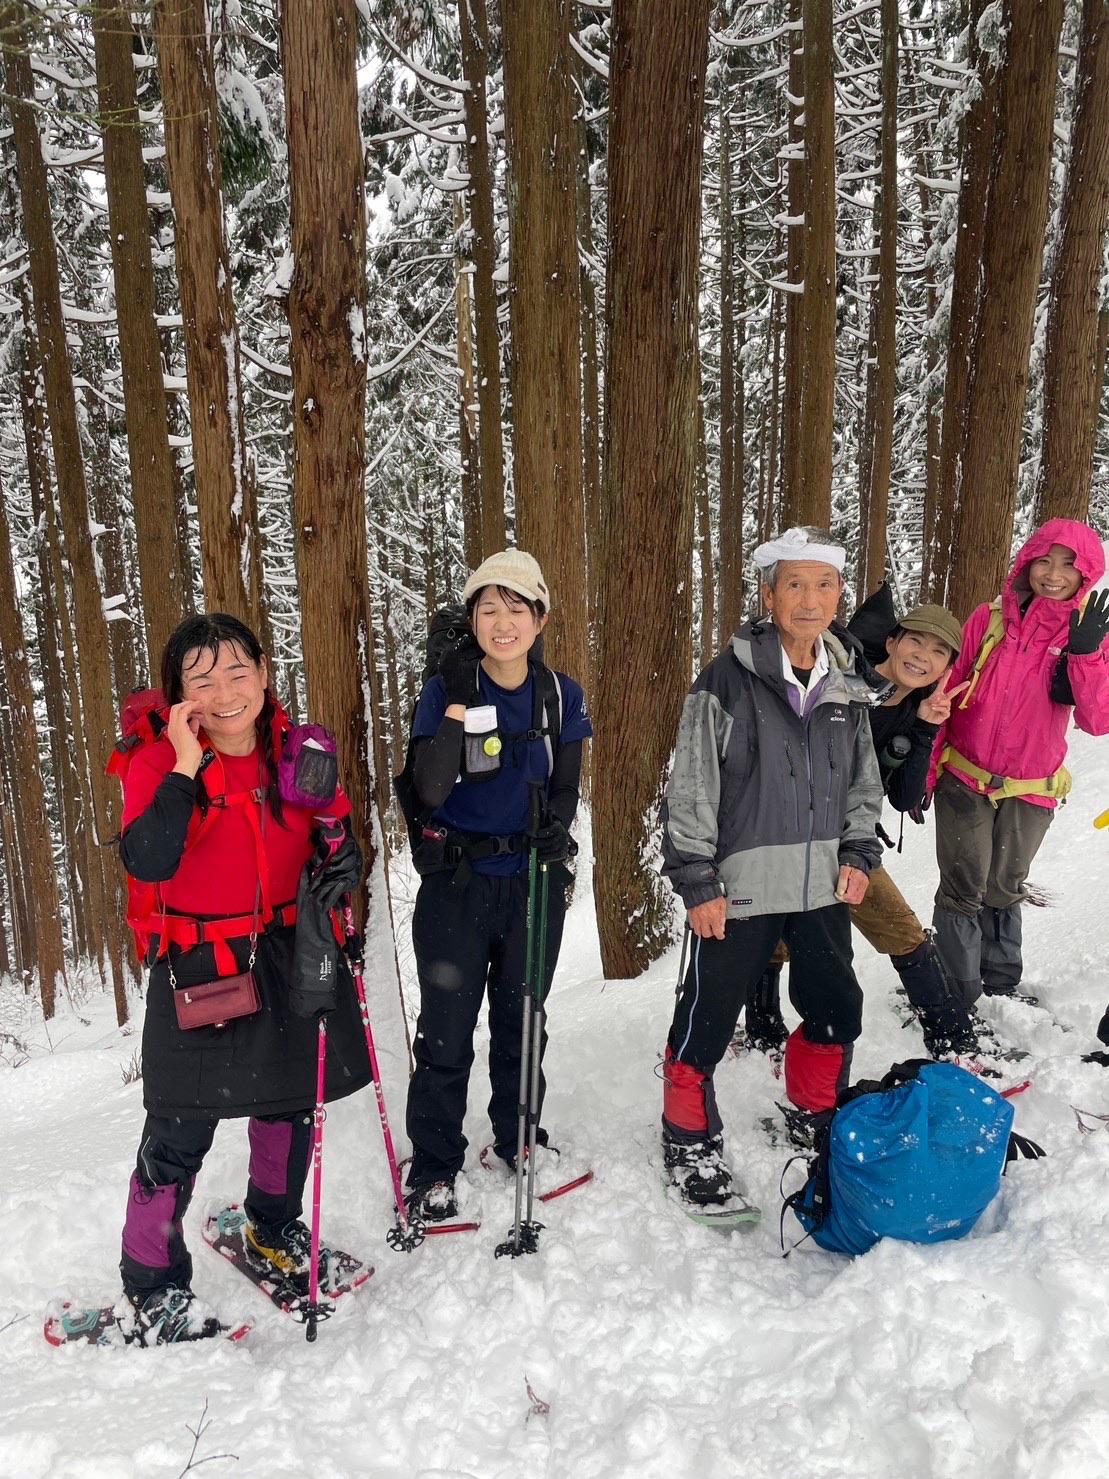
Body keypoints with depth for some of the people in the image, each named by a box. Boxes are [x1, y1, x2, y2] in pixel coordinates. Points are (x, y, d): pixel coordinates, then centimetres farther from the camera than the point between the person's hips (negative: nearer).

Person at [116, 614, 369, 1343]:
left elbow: (338, 834, 7)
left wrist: (345, 861, -16)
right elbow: (147, 862, -30)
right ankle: (153, 1285, 27)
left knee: (293, 1104, 19)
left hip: (290, 956, 4)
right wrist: (187, 767, -29)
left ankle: (275, 1230, 46)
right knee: (181, 1133, 2)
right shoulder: (159, 764, -14)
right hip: (199, 969, -4)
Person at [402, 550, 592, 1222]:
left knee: (522, 1020, 18)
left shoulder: (561, 695, -1)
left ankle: (518, 1136, 39)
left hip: (534, 881, 3)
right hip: (457, 883, -2)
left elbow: (565, 787, 7)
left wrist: (554, 837, -13)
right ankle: (434, 1168, 24)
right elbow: (430, 793, -20)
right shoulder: (445, 691, -9)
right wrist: (458, 708, -30)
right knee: (447, 1033, 5)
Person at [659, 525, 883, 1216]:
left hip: (823, 885, 6)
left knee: (837, 1010, 18)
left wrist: (858, 853, 6)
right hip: (740, 887, -5)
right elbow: (691, 787, -11)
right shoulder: (729, 678, -12)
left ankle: (816, 1119, 43)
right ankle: (691, 1140, 27)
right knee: (709, 1017, 5)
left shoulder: (847, 684, 6)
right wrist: (697, 881, -12)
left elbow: (864, 779, 18)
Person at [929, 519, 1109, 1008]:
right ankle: (958, 998, 15)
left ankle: (1001, 987, 35)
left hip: (1031, 792, 2)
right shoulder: (989, 619, -7)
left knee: (1003, 890, 17)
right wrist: (924, 769, -4)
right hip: (963, 780, -2)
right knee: (963, 889, 0)